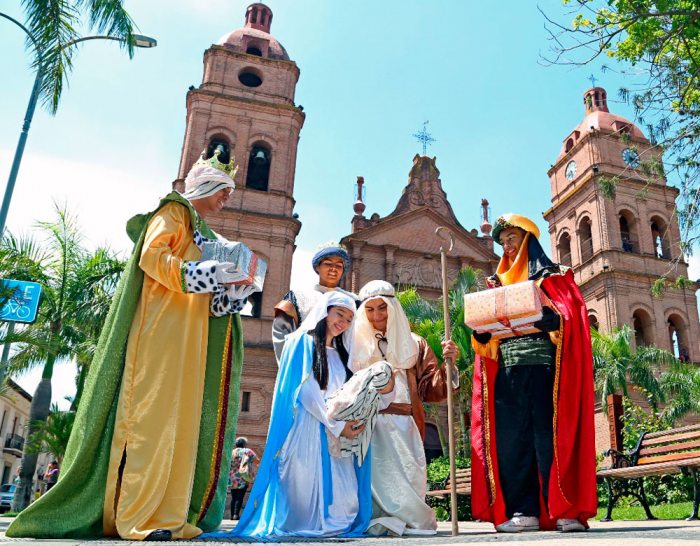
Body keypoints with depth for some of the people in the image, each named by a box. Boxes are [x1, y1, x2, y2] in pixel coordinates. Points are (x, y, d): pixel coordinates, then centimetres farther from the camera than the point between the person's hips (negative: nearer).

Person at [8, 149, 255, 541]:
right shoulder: (175, 210, 4)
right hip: (164, 327, -8)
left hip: (191, 335, 8)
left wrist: (233, 289, 4)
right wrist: (204, 274, -19)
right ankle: (142, 517, -11)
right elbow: (151, 255, -12)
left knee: (183, 416, 1)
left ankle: (169, 513, 2)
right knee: (155, 411, -12)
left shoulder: (204, 232, 28)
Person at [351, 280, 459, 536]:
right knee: (376, 477, -14)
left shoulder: (414, 344, 17)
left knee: (406, 480, -11)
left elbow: (431, 390, 8)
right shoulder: (356, 343, 14)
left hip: (404, 426, 1)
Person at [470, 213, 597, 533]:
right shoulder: (498, 284, 23)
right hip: (507, 373, 5)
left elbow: (571, 315, -5)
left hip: (543, 369, -4)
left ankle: (565, 510, -2)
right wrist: (482, 329, -6)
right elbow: (486, 336, 17)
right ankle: (524, 512, 4)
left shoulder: (553, 277, 11)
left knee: (550, 438, -8)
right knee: (511, 442, 0)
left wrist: (549, 317, -24)